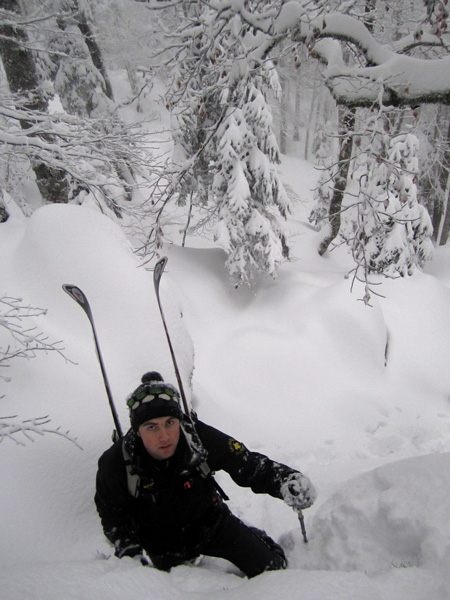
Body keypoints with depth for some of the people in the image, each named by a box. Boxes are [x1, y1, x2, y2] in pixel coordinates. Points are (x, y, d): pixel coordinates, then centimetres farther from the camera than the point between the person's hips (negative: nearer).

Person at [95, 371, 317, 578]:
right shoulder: (115, 465, -27)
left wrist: (284, 480, -40)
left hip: (210, 523, 1)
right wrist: (130, 552, -18)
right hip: (162, 542, 0)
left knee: (270, 564, 0)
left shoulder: (201, 437, -32)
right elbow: (113, 515, -8)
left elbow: (247, 464, -24)